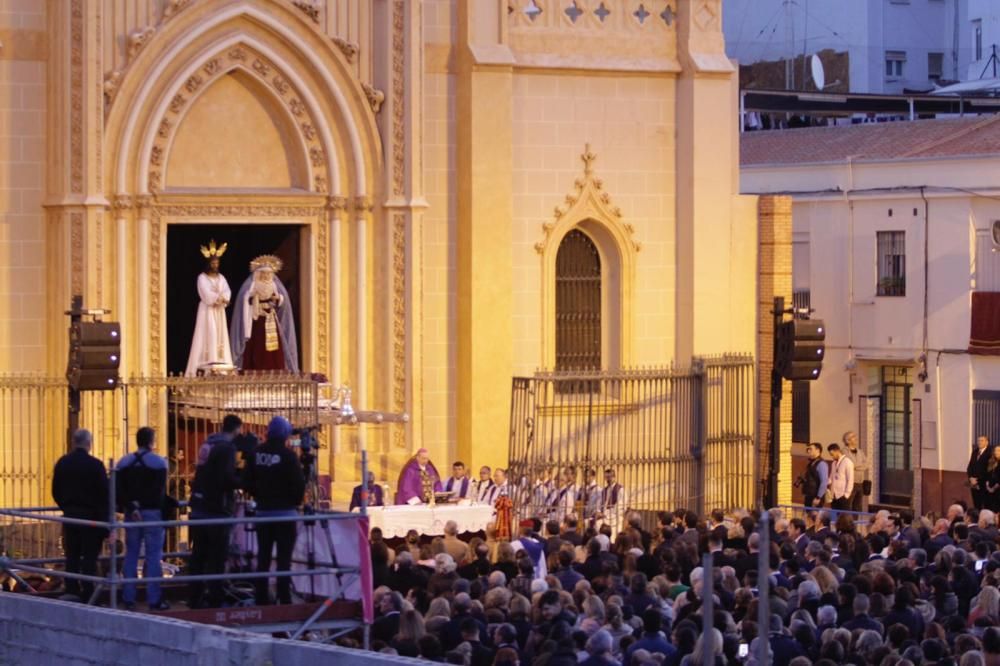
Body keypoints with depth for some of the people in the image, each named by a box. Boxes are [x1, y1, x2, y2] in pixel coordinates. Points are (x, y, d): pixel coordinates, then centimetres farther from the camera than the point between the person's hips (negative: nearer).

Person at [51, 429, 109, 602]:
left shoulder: (62, 463, 3)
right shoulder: (95, 465, -13)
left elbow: (56, 492, 9)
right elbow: (104, 494, -13)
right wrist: (106, 519, -8)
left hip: (69, 515, 5)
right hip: (90, 516, -5)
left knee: (72, 557, 11)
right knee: (89, 558, -1)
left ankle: (71, 593, 11)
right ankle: (88, 595, -3)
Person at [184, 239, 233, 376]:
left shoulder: (221, 278, 14)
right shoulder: (202, 277, -3)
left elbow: (227, 292, 1)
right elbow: (206, 294, -15)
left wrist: (221, 299, -18)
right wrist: (219, 298, -14)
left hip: (219, 311, 6)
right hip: (207, 310, -6)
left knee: (220, 335, 0)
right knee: (208, 335, -14)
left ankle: (220, 362, -3)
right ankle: (208, 362, -20)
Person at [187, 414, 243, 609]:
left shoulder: (209, 443, 14)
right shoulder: (227, 447, -12)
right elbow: (227, 479, -20)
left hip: (199, 508, 8)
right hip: (217, 510, -8)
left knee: (198, 556, 12)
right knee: (217, 558, -3)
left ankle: (194, 599, 15)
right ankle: (215, 600, -3)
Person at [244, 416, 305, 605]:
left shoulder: (256, 454, 2)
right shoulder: (287, 455, -13)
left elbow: (249, 482, 5)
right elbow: (299, 484, -12)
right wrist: (296, 502, 5)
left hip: (263, 511, 5)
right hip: (285, 512, -5)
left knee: (263, 558, 10)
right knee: (284, 559, -4)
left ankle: (261, 600, 12)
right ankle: (284, 600, -7)